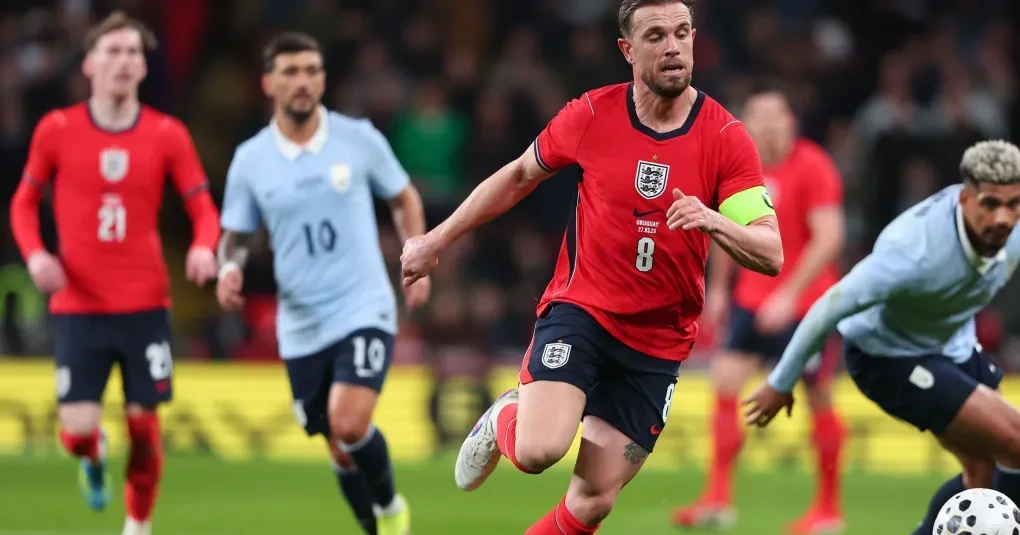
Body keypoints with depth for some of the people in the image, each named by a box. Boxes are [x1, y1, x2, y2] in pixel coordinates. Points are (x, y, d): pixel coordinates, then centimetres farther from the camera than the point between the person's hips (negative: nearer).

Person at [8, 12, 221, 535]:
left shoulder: (168, 134, -1)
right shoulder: (57, 129, -2)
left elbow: (203, 209, 2)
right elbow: (24, 202, 9)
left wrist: (204, 248, -20)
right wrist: (35, 255, -10)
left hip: (145, 305, 1)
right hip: (78, 307, -1)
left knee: (143, 423, 1)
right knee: (78, 427, -10)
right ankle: (91, 457, 29)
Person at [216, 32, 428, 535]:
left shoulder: (359, 139, -3)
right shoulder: (250, 159, 0)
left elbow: (404, 198, 12)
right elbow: (235, 234, 9)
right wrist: (229, 268, -13)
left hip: (364, 310, -2)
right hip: (300, 326, 2)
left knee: (348, 424, -21)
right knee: (339, 446, 7)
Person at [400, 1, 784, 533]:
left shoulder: (727, 138, -9)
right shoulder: (591, 114, -6)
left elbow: (771, 255, -13)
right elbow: (520, 176, 12)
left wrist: (713, 221, -33)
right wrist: (438, 239, 16)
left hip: (657, 344, 1)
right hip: (580, 309, -1)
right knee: (539, 450, -24)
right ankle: (505, 418, 13)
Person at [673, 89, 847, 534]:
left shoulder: (812, 168, -14)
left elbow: (829, 238, -19)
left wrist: (789, 295, -24)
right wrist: (718, 288, 17)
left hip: (804, 301, -6)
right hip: (753, 296, 6)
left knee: (818, 398, 1)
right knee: (724, 382, -6)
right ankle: (718, 499, -2)